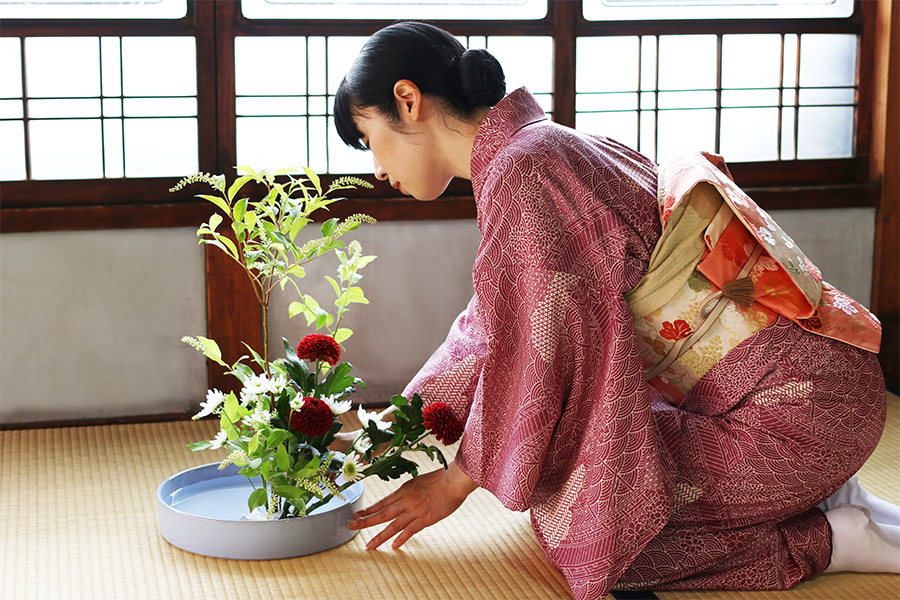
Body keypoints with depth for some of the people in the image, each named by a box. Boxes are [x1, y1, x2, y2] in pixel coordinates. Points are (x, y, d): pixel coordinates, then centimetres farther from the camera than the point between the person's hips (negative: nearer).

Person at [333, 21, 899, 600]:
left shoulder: (521, 170, -18)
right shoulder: (544, 146, 13)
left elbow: (536, 355, -17)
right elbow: (490, 329, 20)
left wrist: (456, 482, -3)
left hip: (797, 405, -10)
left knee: (575, 525, -9)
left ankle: (834, 539, -2)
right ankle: (819, 490, 14)